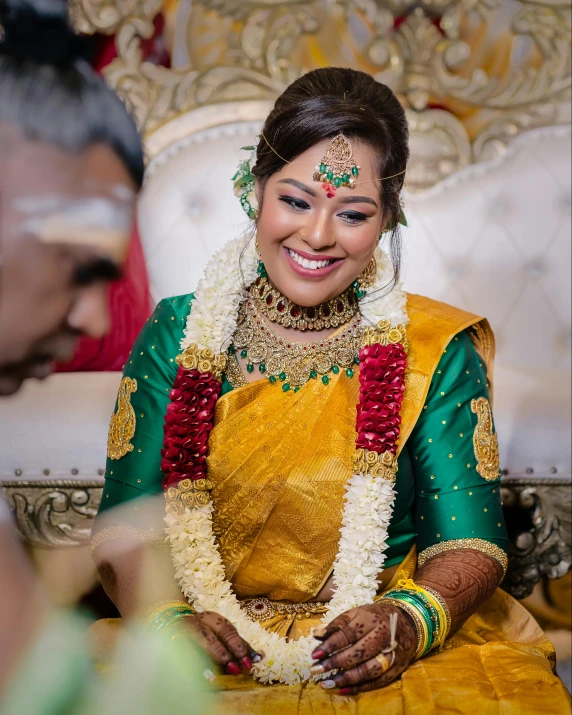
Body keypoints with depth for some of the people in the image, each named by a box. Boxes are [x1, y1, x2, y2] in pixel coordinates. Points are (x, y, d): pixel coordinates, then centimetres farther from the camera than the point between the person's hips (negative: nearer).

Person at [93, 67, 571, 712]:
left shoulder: (437, 352, 2)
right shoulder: (176, 337, 4)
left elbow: (469, 542, -2)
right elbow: (127, 525, 1)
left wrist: (405, 622, -22)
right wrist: (170, 618, -19)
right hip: (214, 659, 1)